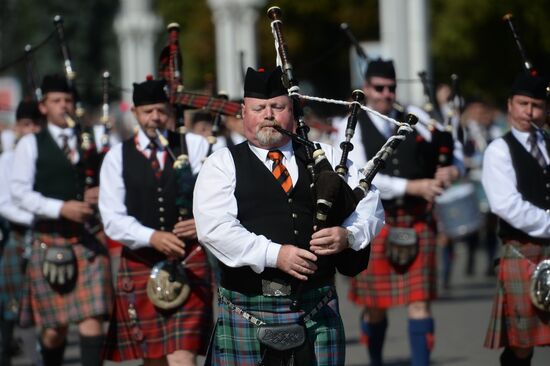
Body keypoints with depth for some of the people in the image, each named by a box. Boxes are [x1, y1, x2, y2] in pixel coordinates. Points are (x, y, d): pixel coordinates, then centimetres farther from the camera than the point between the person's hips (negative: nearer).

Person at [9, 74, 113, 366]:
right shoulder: (30, 145, 4)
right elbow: (19, 192, -5)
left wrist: (99, 194, -6)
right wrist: (60, 208, -18)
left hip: (87, 241, 2)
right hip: (49, 241, -1)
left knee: (92, 319, -11)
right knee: (53, 328, 5)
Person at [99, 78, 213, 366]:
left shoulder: (194, 146, 5)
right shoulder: (117, 157, 5)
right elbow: (113, 219, -3)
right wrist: (152, 237, -19)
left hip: (189, 263, -1)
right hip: (141, 264, 1)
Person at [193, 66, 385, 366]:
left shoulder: (324, 158, 14)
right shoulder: (222, 165, 4)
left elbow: (370, 203, 10)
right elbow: (214, 228, -10)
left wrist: (348, 235, -12)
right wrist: (275, 255, -19)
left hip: (318, 308, 3)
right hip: (249, 315, -2)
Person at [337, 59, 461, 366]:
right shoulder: (352, 128, -1)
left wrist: (450, 171, -10)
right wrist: (411, 186, -20)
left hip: (417, 222, 2)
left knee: (420, 303, -5)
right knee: (375, 307, 10)